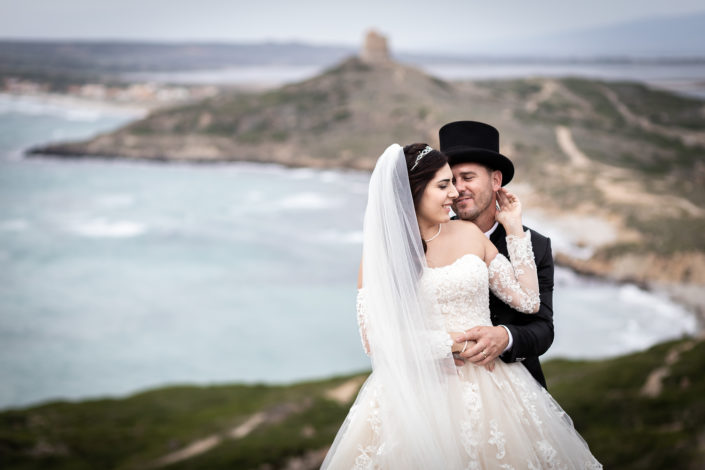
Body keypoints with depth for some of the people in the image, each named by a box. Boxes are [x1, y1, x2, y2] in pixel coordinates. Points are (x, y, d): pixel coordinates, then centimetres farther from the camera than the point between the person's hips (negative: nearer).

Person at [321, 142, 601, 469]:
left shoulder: (469, 234, 4)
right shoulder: (379, 255, -4)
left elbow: (528, 301, 3)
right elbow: (375, 341, -11)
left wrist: (514, 228, 4)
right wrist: (456, 341, -13)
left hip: (486, 388, 3)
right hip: (420, 392, -3)